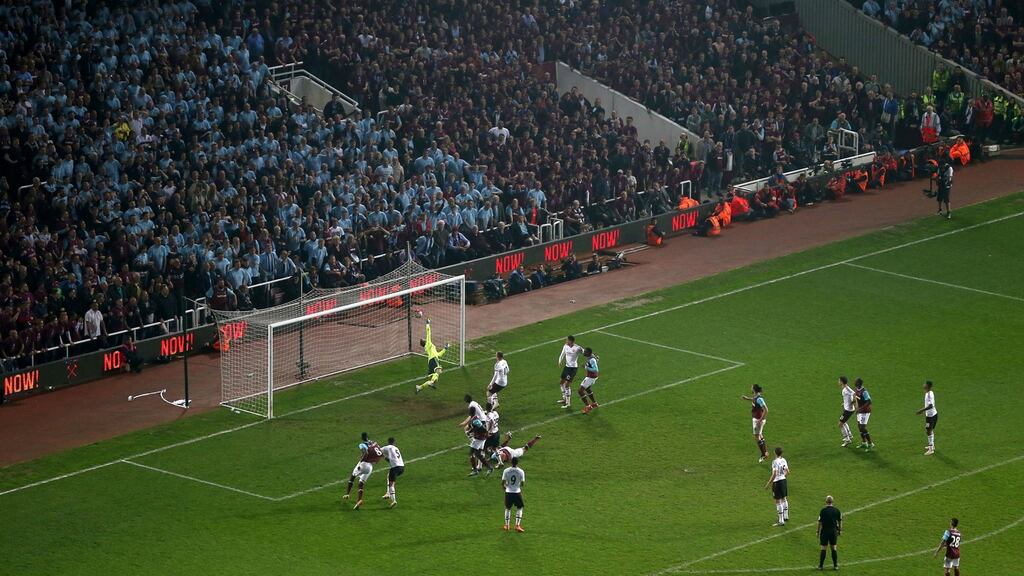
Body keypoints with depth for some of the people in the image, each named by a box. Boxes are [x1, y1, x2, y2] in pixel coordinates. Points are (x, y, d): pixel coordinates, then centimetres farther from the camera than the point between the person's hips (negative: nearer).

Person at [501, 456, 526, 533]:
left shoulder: (506, 471, -6)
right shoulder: (521, 471, -8)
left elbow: (503, 482, -5)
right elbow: (522, 483, -6)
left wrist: (504, 487, 17)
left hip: (508, 492, 1)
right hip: (517, 492, -1)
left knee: (508, 508, 18)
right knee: (519, 508, 14)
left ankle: (506, 525, 19)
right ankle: (517, 525, 5)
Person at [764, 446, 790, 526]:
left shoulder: (775, 462, -19)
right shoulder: (783, 460, 3)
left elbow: (774, 475, -24)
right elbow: (787, 472, 10)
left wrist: (768, 484, -18)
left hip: (777, 481, -8)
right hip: (783, 480, 8)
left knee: (778, 501, -1)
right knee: (784, 499, 23)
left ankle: (781, 521, 1)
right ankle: (786, 516, 38)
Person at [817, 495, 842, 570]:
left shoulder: (823, 510, -12)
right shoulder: (836, 510, -2)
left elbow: (819, 522, -8)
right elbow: (840, 521, 5)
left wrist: (818, 532, 1)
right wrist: (840, 530, 16)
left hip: (825, 531, -3)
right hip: (834, 531, 3)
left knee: (823, 548, 4)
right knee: (834, 548, 10)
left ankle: (821, 565, 8)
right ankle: (835, 565, 11)